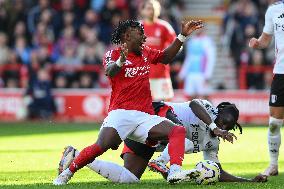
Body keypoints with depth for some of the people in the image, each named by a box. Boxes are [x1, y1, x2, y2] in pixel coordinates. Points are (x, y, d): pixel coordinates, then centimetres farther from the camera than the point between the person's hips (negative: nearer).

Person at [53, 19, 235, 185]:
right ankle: (66, 174, -11)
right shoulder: (113, 54, 0)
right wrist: (121, 61, -43)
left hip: (145, 116, 6)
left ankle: (175, 172, -32)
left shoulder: (145, 52, 20)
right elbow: (110, 72, -21)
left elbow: (165, 57, 35)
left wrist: (183, 35, 27)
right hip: (121, 113, -6)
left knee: (178, 131, -15)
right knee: (101, 146, -26)